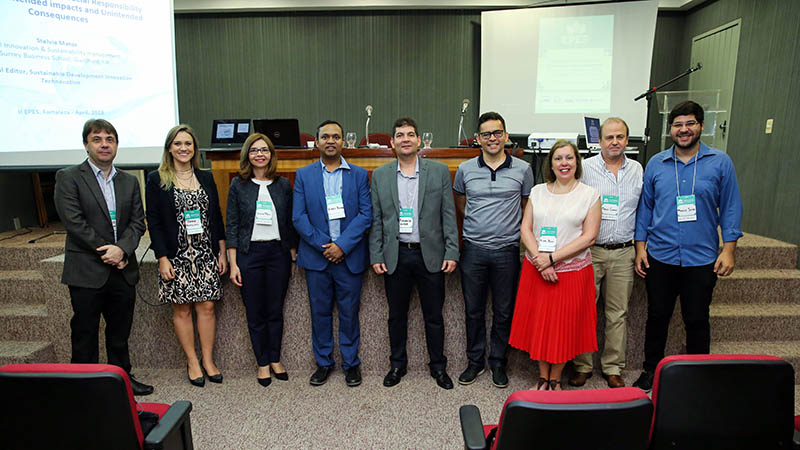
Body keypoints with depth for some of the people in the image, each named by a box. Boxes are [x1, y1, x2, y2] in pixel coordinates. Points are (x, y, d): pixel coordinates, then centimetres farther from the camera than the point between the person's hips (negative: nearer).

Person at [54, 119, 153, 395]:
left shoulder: (129, 182, 11)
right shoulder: (68, 178, -2)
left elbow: (138, 222, 4)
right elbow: (74, 221, -12)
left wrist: (122, 249, -13)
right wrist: (107, 252, -14)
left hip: (123, 270, 4)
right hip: (87, 271, -4)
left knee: (120, 331, 15)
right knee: (85, 333, 7)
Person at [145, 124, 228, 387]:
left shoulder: (206, 178, 10)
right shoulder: (156, 180, 0)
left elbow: (216, 217, 11)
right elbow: (153, 222, -3)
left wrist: (222, 252, 6)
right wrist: (162, 259, -10)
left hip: (205, 254, 2)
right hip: (176, 256, -2)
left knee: (207, 307, 3)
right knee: (182, 309, 5)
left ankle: (208, 360, 15)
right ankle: (192, 362, 17)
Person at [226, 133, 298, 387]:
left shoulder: (283, 185, 5)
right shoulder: (238, 185, 1)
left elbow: (290, 223, 8)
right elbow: (231, 225, 0)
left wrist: (293, 257, 5)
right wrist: (233, 264, -4)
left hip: (278, 252, 1)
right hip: (249, 253, -1)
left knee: (276, 311, 9)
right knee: (255, 313, 7)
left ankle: (275, 360, 25)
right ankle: (263, 364, 22)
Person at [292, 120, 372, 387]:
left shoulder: (359, 175, 4)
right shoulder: (304, 175, 5)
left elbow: (366, 214, -4)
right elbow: (298, 217, -1)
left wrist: (342, 245, -14)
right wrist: (323, 246, -11)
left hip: (349, 256, -1)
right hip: (316, 255, 1)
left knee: (349, 312, 7)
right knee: (320, 312, 10)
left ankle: (351, 363, 24)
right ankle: (323, 362, 27)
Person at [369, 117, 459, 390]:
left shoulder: (439, 171, 1)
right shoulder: (380, 175, 4)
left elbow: (448, 215, 0)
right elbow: (376, 219, 5)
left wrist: (452, 252, -6)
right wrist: (376, 256, 0)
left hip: (430, 254, -1)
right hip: (395, 255, 1)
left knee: (434, 315, 10)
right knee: (397, 314, 13)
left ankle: (438, 366, 28)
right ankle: (397, 364, 31)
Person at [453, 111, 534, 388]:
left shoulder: (522, 169, 1)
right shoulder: (465, 169, 3)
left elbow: (527, 207, 11)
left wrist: (514, 230, 5)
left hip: (507, 250, -1)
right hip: (473, 249, 1)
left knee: (503, 312, 9)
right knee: (473, 310, 10)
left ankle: (497, 362, 26)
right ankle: (475, 361, 27)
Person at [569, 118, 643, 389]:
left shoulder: (637, 170, 9)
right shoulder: (585, 168, -1)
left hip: (623, 253, 3)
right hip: (589, 251, -2)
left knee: (618, 313, 9)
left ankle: (613, 367, 23)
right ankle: (582, 366, 16)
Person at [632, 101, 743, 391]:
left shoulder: (720, 162, 1)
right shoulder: (656, 164, 5)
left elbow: (730, 207, 2)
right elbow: (645, 207, 8)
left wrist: (728, 249, -5)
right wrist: (640, 247, 2)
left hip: (702, 258, -1)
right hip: (660, 257, 1)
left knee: (697, 320, 10)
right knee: (657, 316, 11)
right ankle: (651, 370, 27)